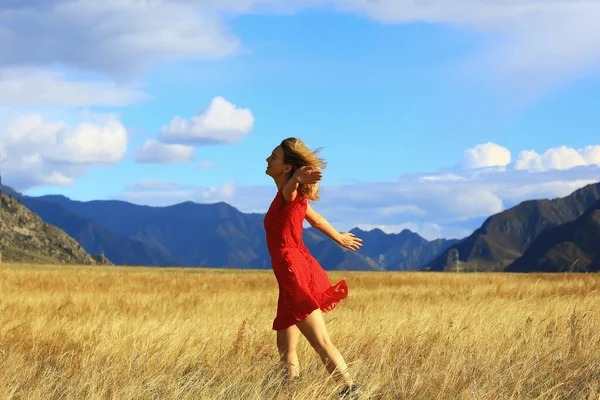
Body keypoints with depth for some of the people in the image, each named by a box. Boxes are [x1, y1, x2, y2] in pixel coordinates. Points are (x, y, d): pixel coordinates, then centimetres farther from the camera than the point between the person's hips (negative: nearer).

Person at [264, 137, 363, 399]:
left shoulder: (288, 194, -12)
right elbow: (316, 220, 29)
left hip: (295, 274, -9)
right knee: (285, 347, 14)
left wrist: (297, 179, -61)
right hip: (294, 274, 9)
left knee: (322, 344, -6)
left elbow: (291, 186, -37)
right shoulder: (292, 196, 14)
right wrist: (338, 237, 46)